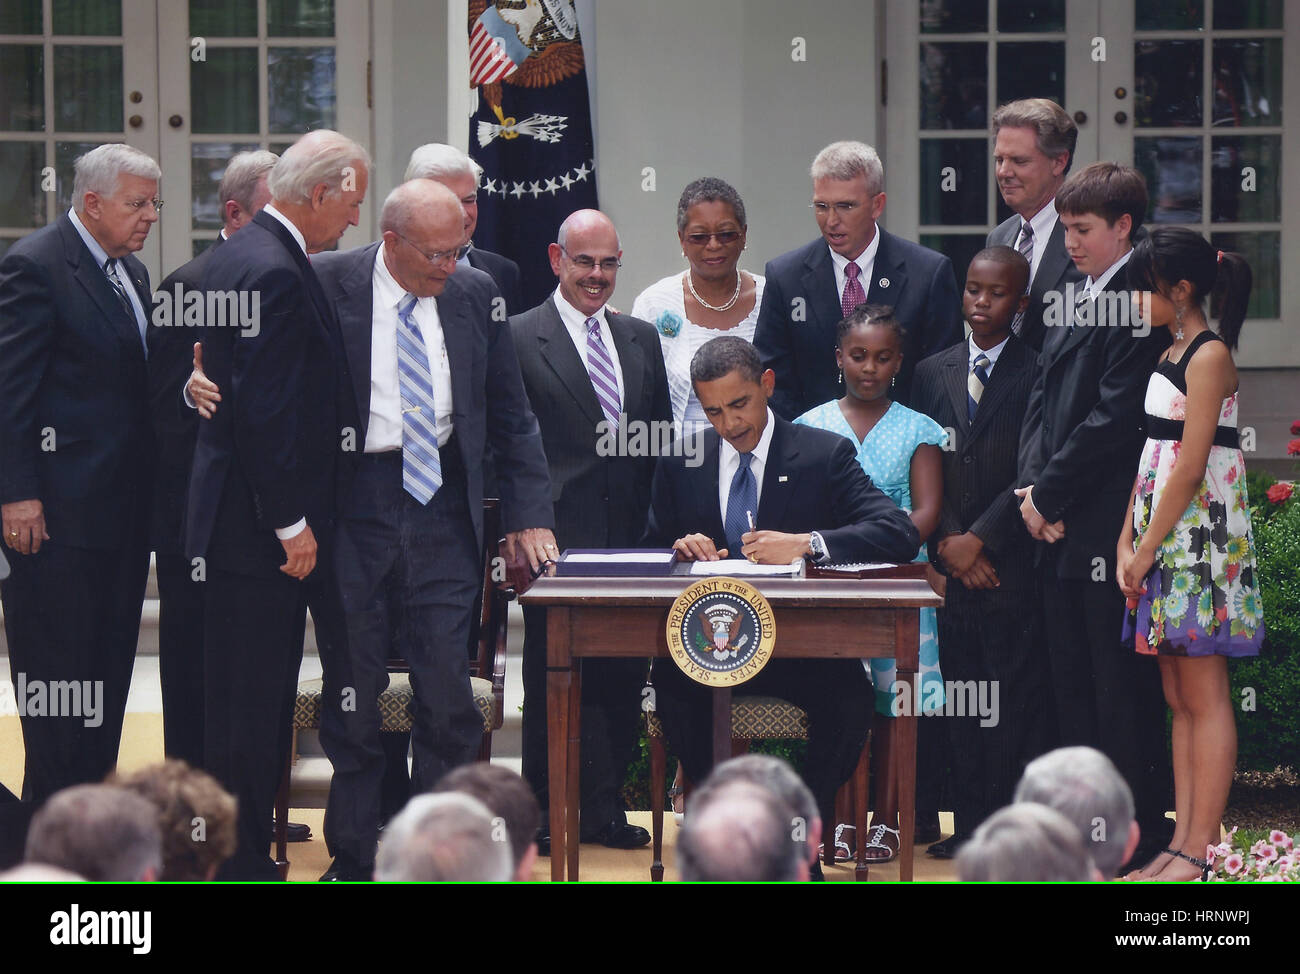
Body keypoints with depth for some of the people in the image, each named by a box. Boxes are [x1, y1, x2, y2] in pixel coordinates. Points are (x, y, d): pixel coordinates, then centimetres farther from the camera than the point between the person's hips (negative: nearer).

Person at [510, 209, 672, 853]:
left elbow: (662, 437, 17)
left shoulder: (642, 339, 15)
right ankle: (543, 815, 8)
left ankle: (605, 809, 16)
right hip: (558, 538, -5)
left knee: (622, 680, 7)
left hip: (629, 538, 5)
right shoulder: (518, 338, -2)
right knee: (551, 682, 0)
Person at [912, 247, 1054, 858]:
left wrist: (979, 539, -9)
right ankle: (969, 823, 10)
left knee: (1015, 702, -4)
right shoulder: (932, 373, 13)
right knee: (960, 697, 5)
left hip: (1012, 563, -4)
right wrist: (949, 544, -1)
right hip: (950, 561, 4)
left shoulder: (1037, 375, -1)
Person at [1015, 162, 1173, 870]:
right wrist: (1031, 486, 1)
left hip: (1112, 528, -9)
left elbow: (1115, 418, -17)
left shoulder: (1140, 303, -12)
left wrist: (1050, 494, -12)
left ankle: (1139, 831, 3)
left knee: (1122, 687, -3)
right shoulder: (1071, 302, 17)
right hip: (1060, 527, 9)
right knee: (1071, 683, 12)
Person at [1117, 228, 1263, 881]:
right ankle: (1181, 842, 11)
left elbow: (1190, 467, -17)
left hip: (1199, 540, -9)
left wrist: (1147, 549, -14)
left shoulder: (1209, 356, -12)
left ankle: (1201, 850, -5)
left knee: (1204, 698, -6)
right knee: (1178, 699, 9)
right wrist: (1127, 544, 6)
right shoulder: (1171, 357, 15)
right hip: (1162, 541, 9)